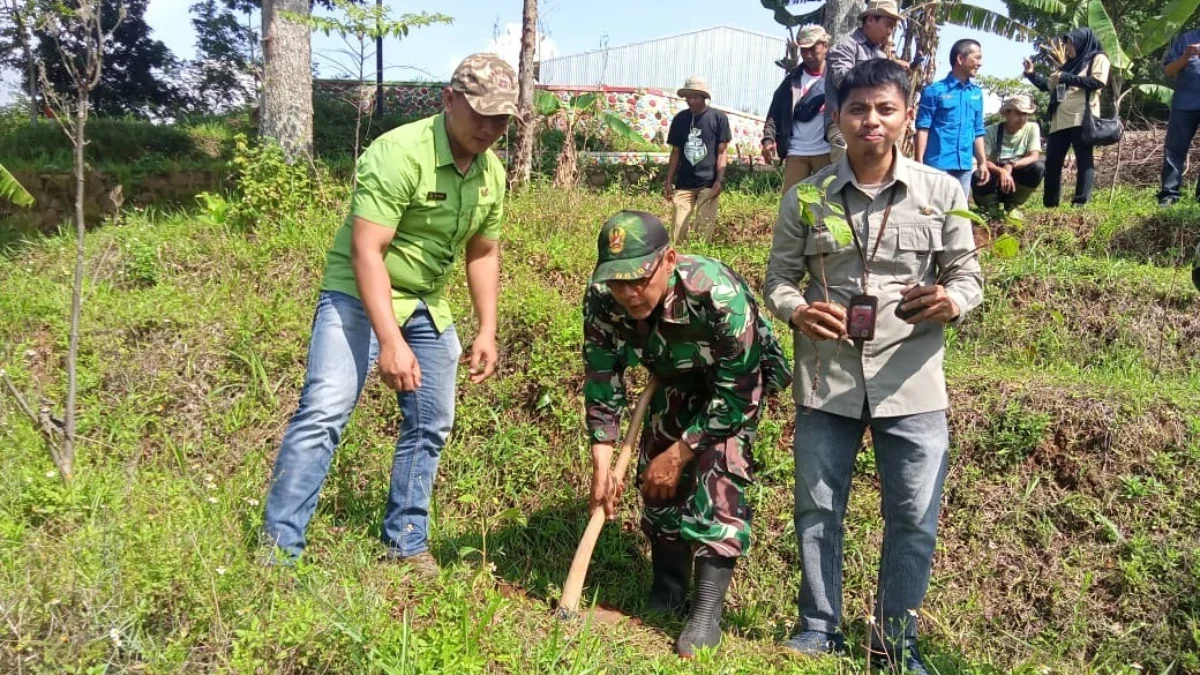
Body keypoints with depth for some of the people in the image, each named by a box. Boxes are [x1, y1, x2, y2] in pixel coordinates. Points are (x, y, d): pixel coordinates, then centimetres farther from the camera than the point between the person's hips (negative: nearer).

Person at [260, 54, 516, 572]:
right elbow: (366, 251, -27)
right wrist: (390, 341, -32)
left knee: (430, 425, 10)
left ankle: (405, 543, 25)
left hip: (428, 305, 8)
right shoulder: (399, 154, -24)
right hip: (358, 295, -7)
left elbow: (483, 253, 13)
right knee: (323, 412, -18)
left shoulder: (492, 172, 1)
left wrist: (487, 331, 8)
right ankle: (278, 549, -9)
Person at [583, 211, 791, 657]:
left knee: (717, 475, -19)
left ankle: (708, 613, -13)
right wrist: (601, 463, -20)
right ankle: (668, 591, 21)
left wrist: (679, 453, -25)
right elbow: (602, 380, -15)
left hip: (737, 377, -5)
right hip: (677, 378, 5)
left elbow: (737, 391, -31)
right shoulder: (601, 298, -28)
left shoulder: (718, 295, -41)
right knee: (656, 472, 2)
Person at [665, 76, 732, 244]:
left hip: (708, 183, -3)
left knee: (704, 232, -2)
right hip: (684, 184, 3)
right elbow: (675, 152, 13)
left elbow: (721, 152, -1)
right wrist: (669, 183, 9)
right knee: (677, 233, -4)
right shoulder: (680, 119, 8)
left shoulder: (718, 117, -1)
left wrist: (719, 180, -10)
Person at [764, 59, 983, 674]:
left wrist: (952, 300, -19)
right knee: (817, 509, 10)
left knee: (914, 519, 6)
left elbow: (968, 275, 4)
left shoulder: (942, 193, -1)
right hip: (826, 379, 1)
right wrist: (796, 311, -17)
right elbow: (778, 276, 6)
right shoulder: (806, 197, -1)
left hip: (911, 383, 0)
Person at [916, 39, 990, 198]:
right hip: (938, 164, -6)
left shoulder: (977, 93, 13)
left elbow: (978, 131, 17)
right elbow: (923, 128, -7)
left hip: (965, 166, 6)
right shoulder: (935, 90, -4)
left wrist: (982, 162, 12)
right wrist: (919, 162, -14)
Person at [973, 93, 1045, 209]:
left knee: (1038, 167, -26)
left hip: (1017, 180, 2)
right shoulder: (992, 131, -10)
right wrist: (1001, 171, -39)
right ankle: (992, 206, 0)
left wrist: (1011, 166, -32)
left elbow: (1034, 157, -14)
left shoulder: (1032, 128, -4)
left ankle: (1011, 206, -4)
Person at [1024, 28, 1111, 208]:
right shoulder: (1070, 64, 28)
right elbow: (1048, 85, 28)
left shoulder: (1098, 59, 9)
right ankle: (1050, 204, 6)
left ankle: (1081, 203, -11)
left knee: (1084, 159, -7)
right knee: (1052, 162, 2)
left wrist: (1067, 78, -7)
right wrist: (1031, 74, 16)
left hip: (1082, 118, -7)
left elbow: (1098, 82, -8)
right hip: (1060, 120, 7)